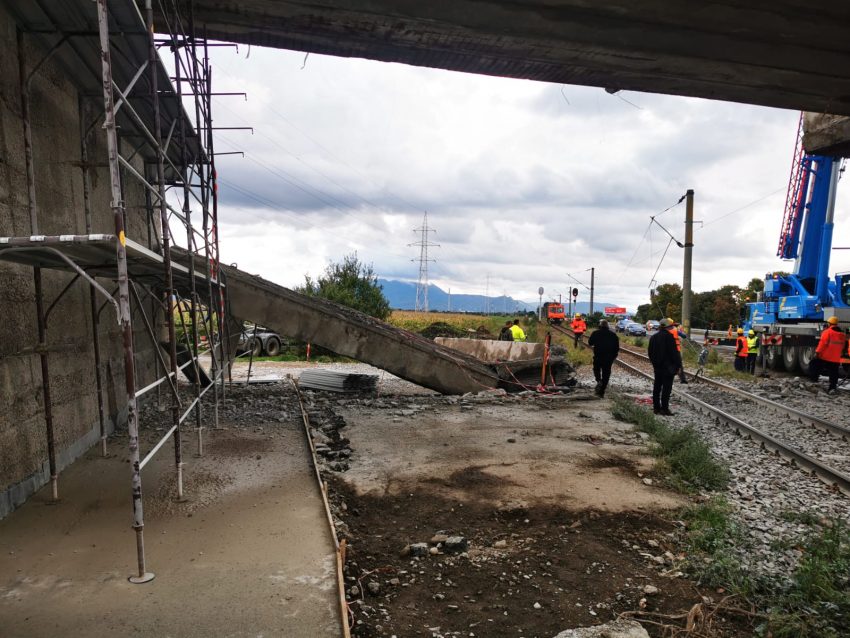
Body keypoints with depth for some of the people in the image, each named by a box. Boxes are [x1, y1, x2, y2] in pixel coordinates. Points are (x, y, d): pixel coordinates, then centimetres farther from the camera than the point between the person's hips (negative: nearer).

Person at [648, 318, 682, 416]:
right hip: (668, 367, -7)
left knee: (657, 387, 12)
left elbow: (650, 352, 15)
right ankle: (664, 408, -5)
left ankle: (656, 407, 17)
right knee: (666, 388, -4)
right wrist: (678, 364, -9)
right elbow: (674, 352, -15)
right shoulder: (669, 336, -14)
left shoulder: (653, 337, 10)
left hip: (657, 367, 8)